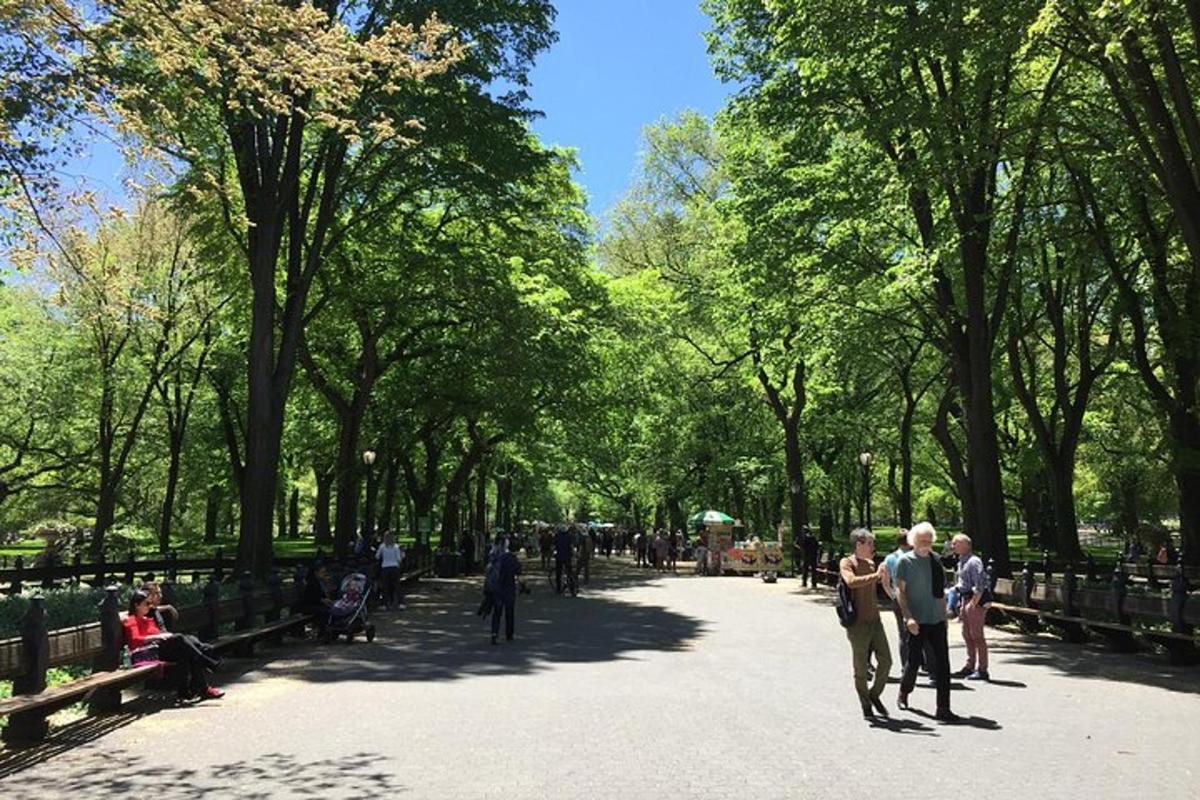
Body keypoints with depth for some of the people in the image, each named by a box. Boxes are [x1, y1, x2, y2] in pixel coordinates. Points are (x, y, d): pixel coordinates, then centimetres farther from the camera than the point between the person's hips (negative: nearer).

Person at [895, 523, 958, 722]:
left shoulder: (935, 560, 8)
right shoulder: (905, 561, -5)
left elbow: (941, 591, 16)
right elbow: (900, 590, -8)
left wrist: (944, 614, 15)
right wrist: (908, 617, -17)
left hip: (937, 620, 4)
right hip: (917, 621, -4)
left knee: (942, 663, -1)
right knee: (913, 661, 8)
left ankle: (943, 709, 5)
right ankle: (904, 694, 34)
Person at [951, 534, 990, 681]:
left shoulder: (974, 561, -16)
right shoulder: (961, 561, 13)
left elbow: (979, 586, -20)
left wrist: (973, 603, -20)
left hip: (975, 600, -10)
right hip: (965, 599, 10)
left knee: (977, 635, -3)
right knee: (967, 634, 15)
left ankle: (982, 670, 5)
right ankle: (970, 666, 25)